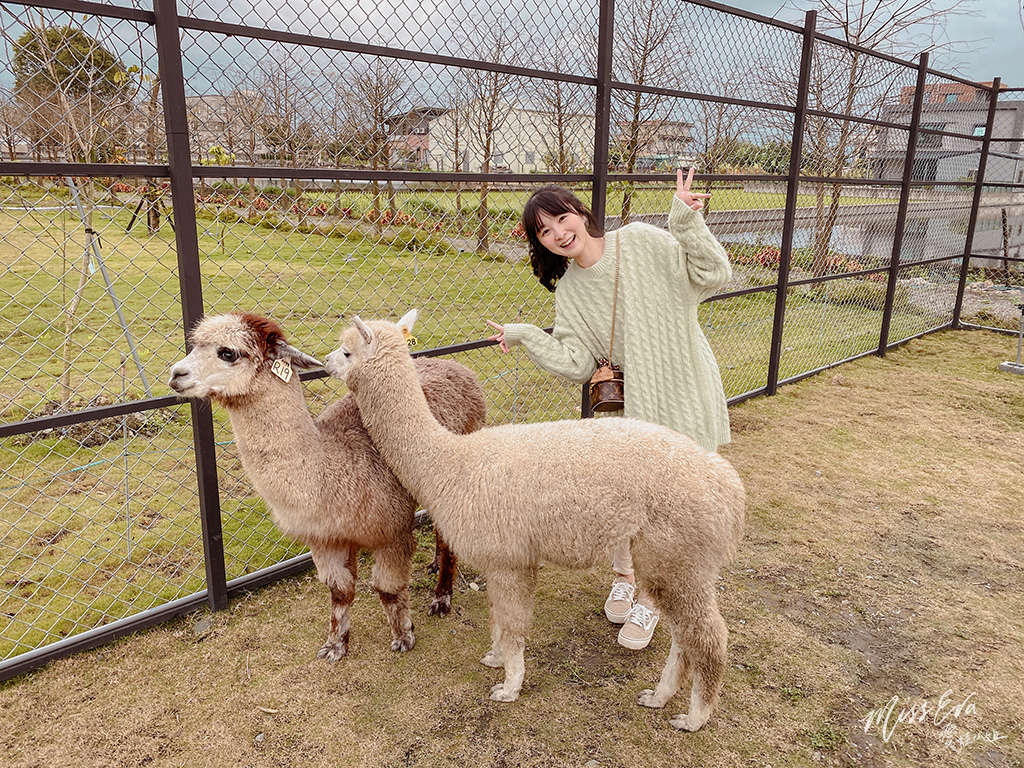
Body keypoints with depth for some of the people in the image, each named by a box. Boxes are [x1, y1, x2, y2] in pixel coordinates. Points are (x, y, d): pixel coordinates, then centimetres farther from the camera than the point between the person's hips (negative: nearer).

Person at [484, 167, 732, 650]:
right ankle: (624, 575, 42)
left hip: (684, 397, -3)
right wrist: (527, 337, -14)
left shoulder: (640, 241, -12)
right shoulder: (568, 291, 0)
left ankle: (649, 599, 29)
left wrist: (686, 222, -27)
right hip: (631, 404, 4)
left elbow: (712, 275, -15)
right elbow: (577, 364, -7)